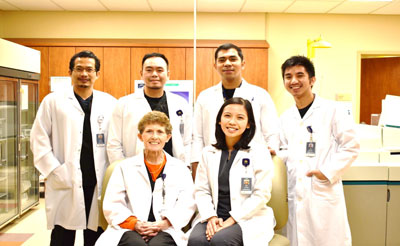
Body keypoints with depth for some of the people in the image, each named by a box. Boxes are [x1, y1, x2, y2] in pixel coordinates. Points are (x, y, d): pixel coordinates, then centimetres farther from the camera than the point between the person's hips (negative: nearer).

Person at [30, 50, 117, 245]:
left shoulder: (110, 103, 5)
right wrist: (54, 171, -6)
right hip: (64, 183, -1)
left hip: (100, 183, 1)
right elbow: (38, 139, 2)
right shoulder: (53, 101, 4)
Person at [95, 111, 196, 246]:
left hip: (165, 230, 0)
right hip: (129, 230, 0)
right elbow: (112, 205, 8)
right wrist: (134, 223, -9)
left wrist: (163, 224, -11)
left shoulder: (180, 169, 16)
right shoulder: (124, 167, 17)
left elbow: (187, 205, 5)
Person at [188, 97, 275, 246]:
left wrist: (231, 220, -13)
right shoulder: (208, 153, 11)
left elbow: (261, 194, -6)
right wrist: (211, 217, -10)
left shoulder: (259, 154, 0)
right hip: (214, 218, 3)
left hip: (248, 219, -2)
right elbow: (201, 190, 8)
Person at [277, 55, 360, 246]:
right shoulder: (285, 118, 12)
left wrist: (327, 172, -13)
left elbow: (351, 147, -3)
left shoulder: (332, 111, -3)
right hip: (295, 193, 4)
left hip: (324, 192, -4)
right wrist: (274, 155, -1)